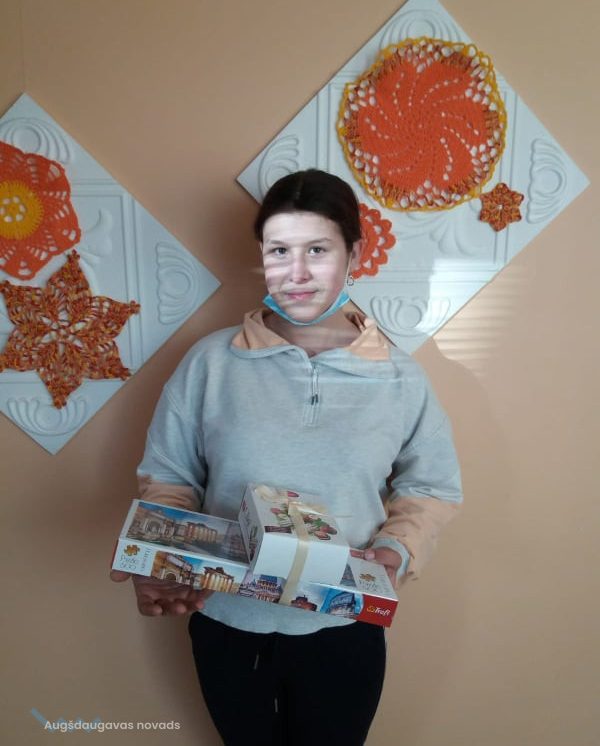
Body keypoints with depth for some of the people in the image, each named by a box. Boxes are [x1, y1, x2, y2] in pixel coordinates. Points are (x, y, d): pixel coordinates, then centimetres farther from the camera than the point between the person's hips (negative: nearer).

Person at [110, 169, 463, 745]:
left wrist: (397, 549, -17)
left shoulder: (399, 378, -9)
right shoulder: (210, 362, -11)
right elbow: (167, 478, -4)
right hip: (225, 622, 1)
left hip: (343, 630, 0)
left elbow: (430, 488, 0)